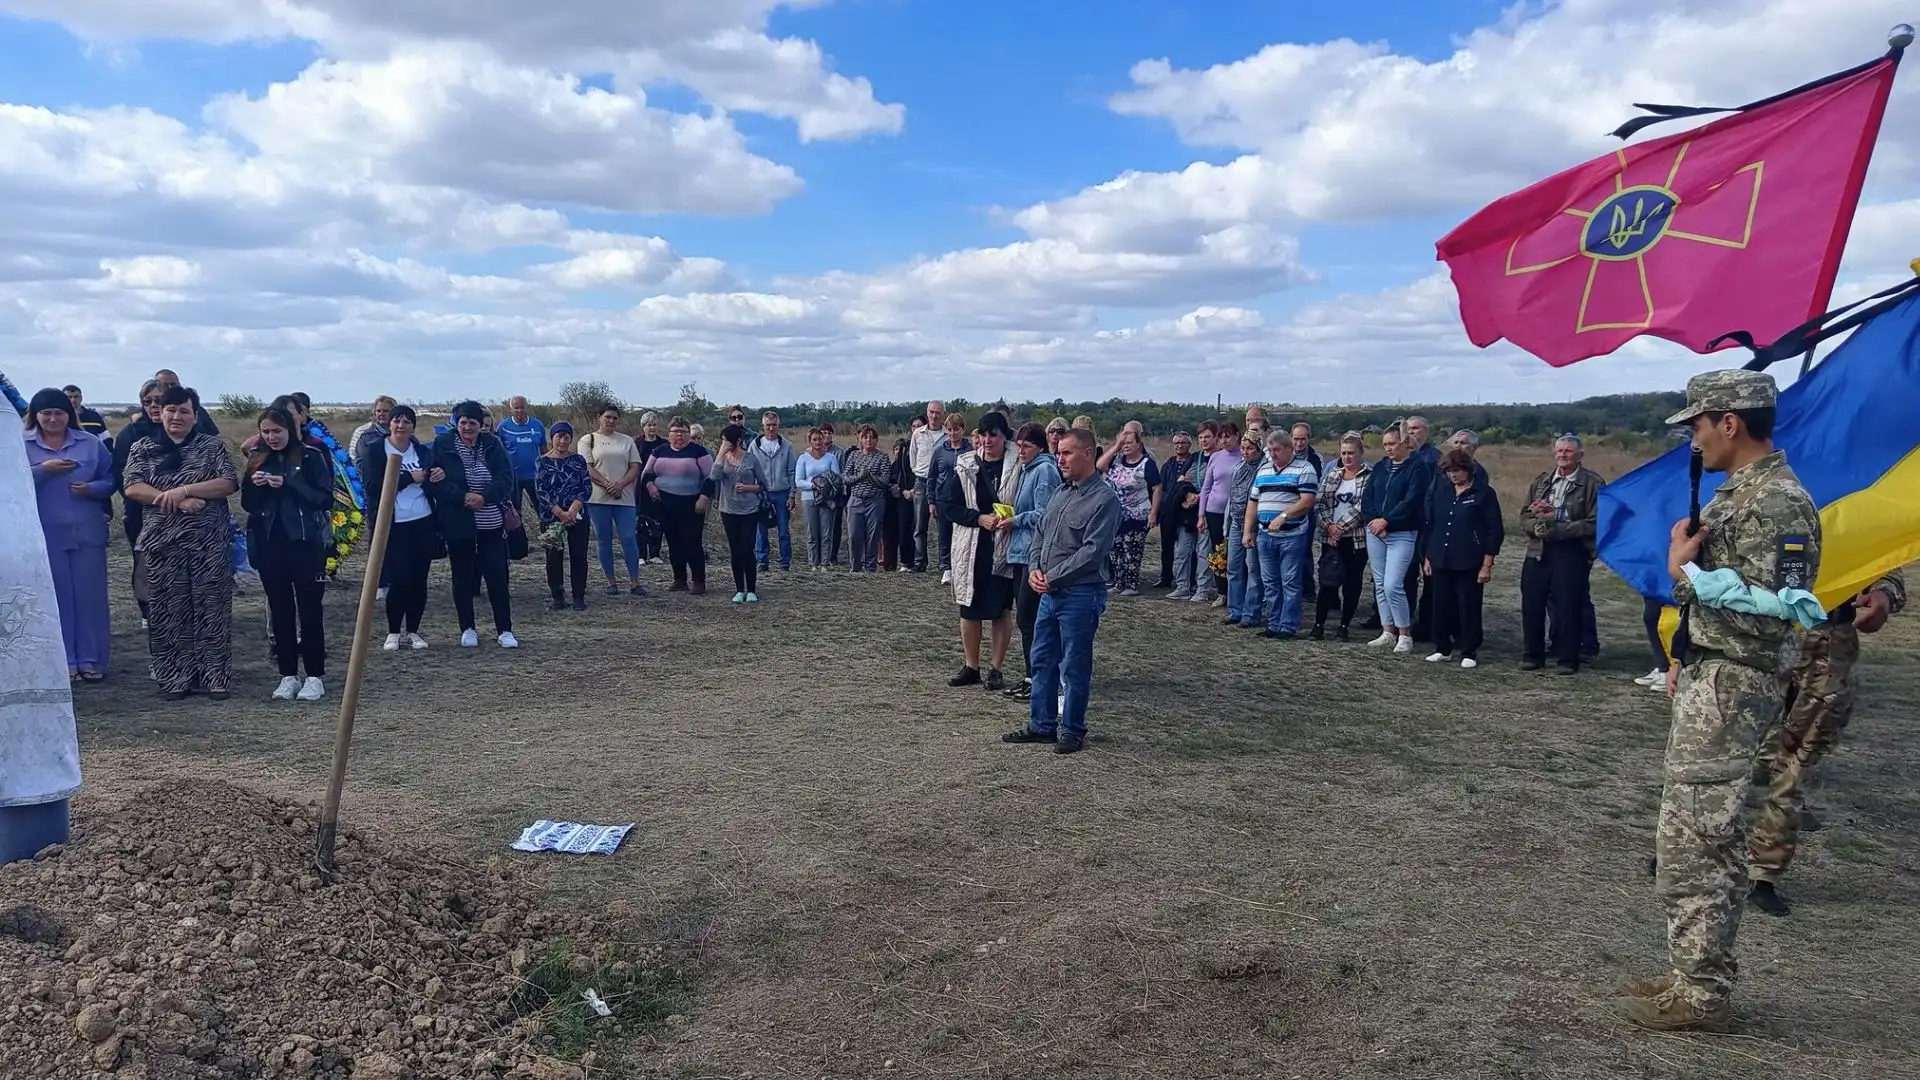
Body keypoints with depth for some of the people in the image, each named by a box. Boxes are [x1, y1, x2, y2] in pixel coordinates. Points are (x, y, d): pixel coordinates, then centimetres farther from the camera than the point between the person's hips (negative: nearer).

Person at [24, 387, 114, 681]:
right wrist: (43, 470, -18)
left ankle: (91, 660, 13)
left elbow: (110, 479, 5)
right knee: (57, 597, 3)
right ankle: (65, 661, 12)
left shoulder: (91, 442, 5)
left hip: (87, 531, 1)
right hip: (45, 534, -1)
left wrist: (91, 488, -15)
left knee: (90, 595, 4)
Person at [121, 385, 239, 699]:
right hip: (163, 545, 1)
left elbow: (229, 483, -4)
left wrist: (183, 490, -15)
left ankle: (215, 677, 8)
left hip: (209, 544, -1)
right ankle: (175, 679, 11)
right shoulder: (142, 449, 10)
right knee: (170, 612, 3)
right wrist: (177, 502, -14)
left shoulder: (212, 446, 8)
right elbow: (132, 488, -2)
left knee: (212, 609, 1)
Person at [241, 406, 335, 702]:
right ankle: (288, 675, 14)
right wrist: (254, 485, -9)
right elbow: (247, 504, 11)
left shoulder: (311, 456, -3)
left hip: (305, 543, -4)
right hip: (269, 545, 4)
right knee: (280, 610, 7)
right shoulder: (258, 459, 9)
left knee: (309, 608, 0)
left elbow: (326, 499, -8)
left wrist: (288, 485, -18)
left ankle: (315, 676, 5)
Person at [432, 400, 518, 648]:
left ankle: (505, 630, 8)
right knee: (462, 577, 9)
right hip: (457, 523, -1)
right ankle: (467, 629, 21)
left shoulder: (492, 445, 2)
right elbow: (437, 482, -8)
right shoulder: (442, 445, -3)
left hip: (492, 523, 1)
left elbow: (506, 479, -4)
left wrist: (484, 497, -18)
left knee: (497, 576, 0)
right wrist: (463, 497, -20)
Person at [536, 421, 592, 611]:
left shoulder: (578, 460, 5)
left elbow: (587, 487, -1)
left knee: (579, 557, 1)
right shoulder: (542, 462, 0)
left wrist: (573, 509, -15)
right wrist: (560, 513, -15)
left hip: (578, 517, 1)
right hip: (551, 518, -1)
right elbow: (540, 492, -6)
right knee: (554, 558, 4)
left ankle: (579, 597, 9)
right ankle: (558, 597, 13)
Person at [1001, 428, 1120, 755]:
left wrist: (1052, 577, -15)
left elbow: (1093, 551, -19)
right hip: (1050, 592, 8)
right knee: (1042, 660, 14)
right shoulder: (1061, 492, 12)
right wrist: (1035, 569, 0)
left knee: (1074, 666, 2)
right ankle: (1041, 725, 25)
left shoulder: (1104, 499, -13)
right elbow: (1041, 534, 17)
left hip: (1081, 594, -8)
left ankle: (1071, 731, 14)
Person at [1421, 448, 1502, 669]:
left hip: (1469, 564, -4)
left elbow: (1495, 531, -5)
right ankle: (1442, 648, 20)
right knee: (1441, 606, 8)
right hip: (1440, 561, 4)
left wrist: (1487, 565, -9)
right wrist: (1428, 557, 11)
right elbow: (1430, 525, 14)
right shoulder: (1439, 491, 8)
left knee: (1469, 608, 2)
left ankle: (1469, 652, 13)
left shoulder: (1484, 493, -5)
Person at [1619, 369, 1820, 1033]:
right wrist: (1688, 662, 20)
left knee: (1689, 840, -6)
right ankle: (1701, 975, 26)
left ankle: (1699, 996, 4)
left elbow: (1768, 610, -25)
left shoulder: (1778, 502, -18)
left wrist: (1684, 569, -17)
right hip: (1711, 683, 11)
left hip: (1730, 691, -11)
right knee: (1714, 838, 15)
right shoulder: (1739, 490, 14)